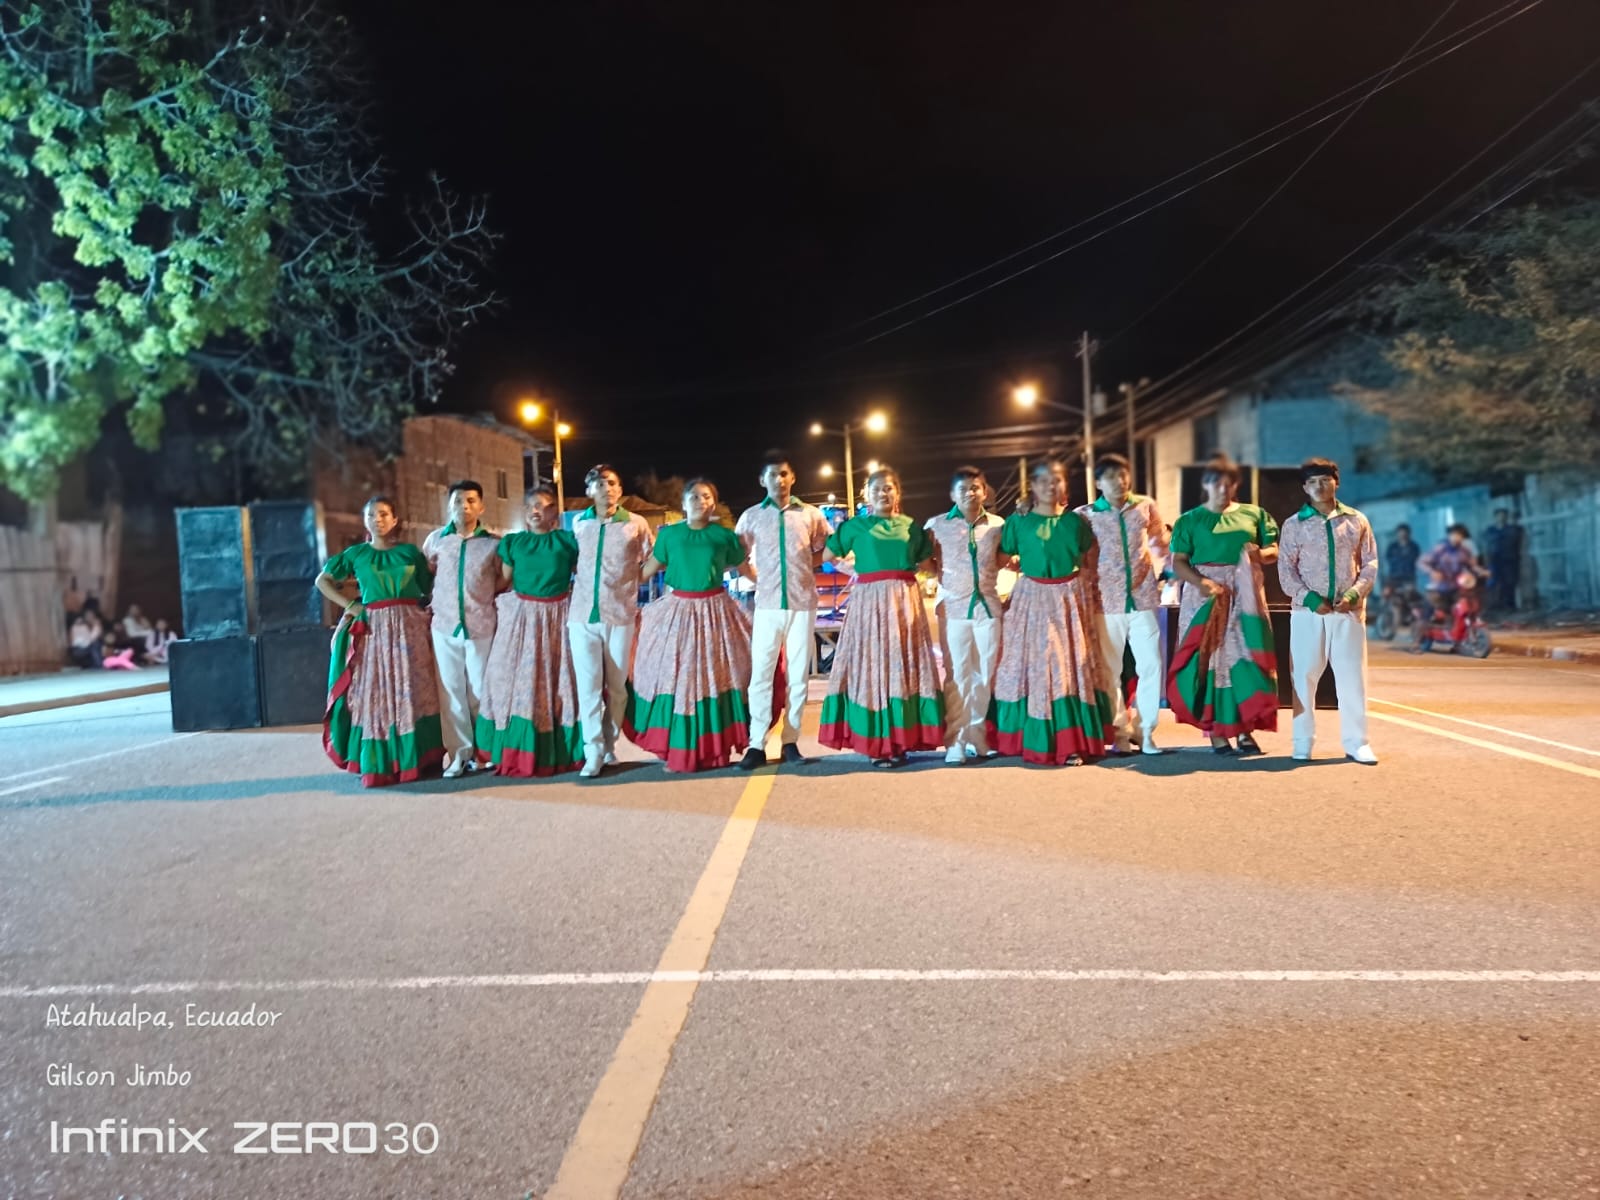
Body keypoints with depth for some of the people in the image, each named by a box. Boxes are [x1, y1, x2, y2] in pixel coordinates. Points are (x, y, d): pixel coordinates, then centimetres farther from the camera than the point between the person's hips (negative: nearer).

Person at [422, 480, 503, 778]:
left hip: (481, 626, -2)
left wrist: (486, 594, -2)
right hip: (444, 625, 2)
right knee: (451, 691, 5)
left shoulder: (493, 543, 0)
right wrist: (430, 600, 6)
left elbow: (503, 580, 9)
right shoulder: (435, 539, 4)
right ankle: (460, 752, 13)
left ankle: (483, 750, 18)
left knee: (480, 690, 4)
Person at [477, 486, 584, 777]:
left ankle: (559, 753, 13)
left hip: (557, 618, -1)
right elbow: (504, 583, 7)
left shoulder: (568, 541, 0)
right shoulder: (512, 542, 4)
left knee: (558, 683, 4)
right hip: (520, 617, 1)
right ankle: (517, 754, 10)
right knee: (516, 682, 1)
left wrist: (569, 593, -6)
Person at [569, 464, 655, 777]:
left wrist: (626, 583, -2)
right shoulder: (578, 523, 8)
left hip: (620, 614, -1)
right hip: (583, 614, 1)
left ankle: (609, 746, 19)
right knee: (588, 685, -2)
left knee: (617, 686, 6)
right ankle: (593, 751, 4)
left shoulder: (636, 524, 1)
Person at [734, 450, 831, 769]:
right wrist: (760, 578, 5)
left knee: (798, 674, 5)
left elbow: (823, 553, 16)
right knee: (761, 674, -2)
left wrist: (802, 570, 4)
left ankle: (791, 741, 15)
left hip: (803, 603, 1)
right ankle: (757, 745, 4)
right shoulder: (751, 516, 4)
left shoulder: (811, 515, 4)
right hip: (767, 605, -1)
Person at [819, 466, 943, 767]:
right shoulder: (855, 525, 5)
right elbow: (827, 556, 7)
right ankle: (875, 743, 1)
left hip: (904, 601, 2)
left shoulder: (910, 525, 11)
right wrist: (855, 569, 4)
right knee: (870, 666, -3)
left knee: (904, 666, 2)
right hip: (869, 601, -2)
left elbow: (926, 561, 20)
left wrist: (904, 571, 7)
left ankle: (900, 741, 7)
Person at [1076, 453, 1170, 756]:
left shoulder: (1145, 507, 5)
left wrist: (1168, 570, 8)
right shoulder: (1085, 515, -2)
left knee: (1152, 666, 0)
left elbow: (1161, 543, 18)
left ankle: (1144, 731, 15)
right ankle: (1121, 733, 18)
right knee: (1110, 671, 5)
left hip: (1144, 599, 2)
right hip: (1107, 603, -1)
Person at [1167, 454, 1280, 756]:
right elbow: (1178, 562, -3)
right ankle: (1216, 732, 1)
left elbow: (1275, 550, 10)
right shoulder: (1190, 520, 4)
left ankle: (1246, 730, 4)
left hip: (1245, 595, 2)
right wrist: (1201, 582, -21)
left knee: (1247, 657, -3)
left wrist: (1261, 554, -14)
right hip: (1206, 595, -2)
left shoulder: (1254, 514, 13)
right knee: (1210, 659, -4)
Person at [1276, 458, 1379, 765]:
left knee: (1352, 676, 1)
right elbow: (1286, 569, 0)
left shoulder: (1357, 521, 8)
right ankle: (1303, 743, 10)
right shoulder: (1294, 525, 5)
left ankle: (1356, 743, 10)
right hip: (1307, 612, -1)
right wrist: (1310, 598, -12)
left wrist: (1354, 594, -8)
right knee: (1304, 676, 1)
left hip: (1349, 611, 1)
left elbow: (1370, 564, 8)